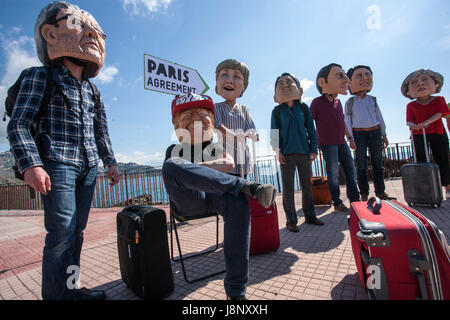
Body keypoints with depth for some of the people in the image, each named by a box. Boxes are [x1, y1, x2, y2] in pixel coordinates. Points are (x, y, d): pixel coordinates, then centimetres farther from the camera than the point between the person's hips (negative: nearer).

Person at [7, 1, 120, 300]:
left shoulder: (92, 90, 18)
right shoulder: (40, 76, 2)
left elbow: (101, 131, 19)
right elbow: (18, 124, -6)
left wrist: (110, 161, 13)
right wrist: (31, 164, -19)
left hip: (88, 168, 6)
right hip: (58, 165, -5)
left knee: (77, 231, 10)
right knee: (62, 233, -8)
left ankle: (72, 286, 24)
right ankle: (57, 295, 8)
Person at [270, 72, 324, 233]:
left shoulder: (304, 108, 7)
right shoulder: (277, 111, 2)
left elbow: (311, 129, 9)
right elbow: (274, 132, 0)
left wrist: (313, 148, 5)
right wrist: (277, 151, -7)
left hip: (303, 152, 3)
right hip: (286, 153, -2)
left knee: (307, 185, 11)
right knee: (288, 188, 2)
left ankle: (310, 216, 26)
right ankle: (291, 220, 11)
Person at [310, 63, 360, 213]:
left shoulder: (338, 102, 12)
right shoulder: (317, 102, -10)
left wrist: (349, 137, 19)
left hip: (341, 142, 8)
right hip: (328, 144, -7)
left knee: (350, 169, 8)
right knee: (334, 173, -5)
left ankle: (355, 200, 19)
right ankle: (337, 203, 8)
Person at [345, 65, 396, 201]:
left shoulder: (372, 99, 11)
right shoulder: (350, 102, 1)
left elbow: (379, 117, 13)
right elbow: (348, 121, -1)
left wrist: (384, 135, 9)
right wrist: (351, 138, -9)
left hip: (375, 132, 4)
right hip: (359, 134, -3)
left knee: (378, 163, 6)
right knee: (361, 165, -2)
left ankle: (380, 191, 16)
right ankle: (364, 194, 6)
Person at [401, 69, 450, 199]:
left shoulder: (438, 100, 4)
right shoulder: (411, 105, 3)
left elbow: (439, 114, -9)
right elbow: (409, 120, -4)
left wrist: (427, 122, -27)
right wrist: (412, 125, -28)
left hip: (437, 134, 0)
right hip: (418, 135, 0)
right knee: (421, 161, 2)